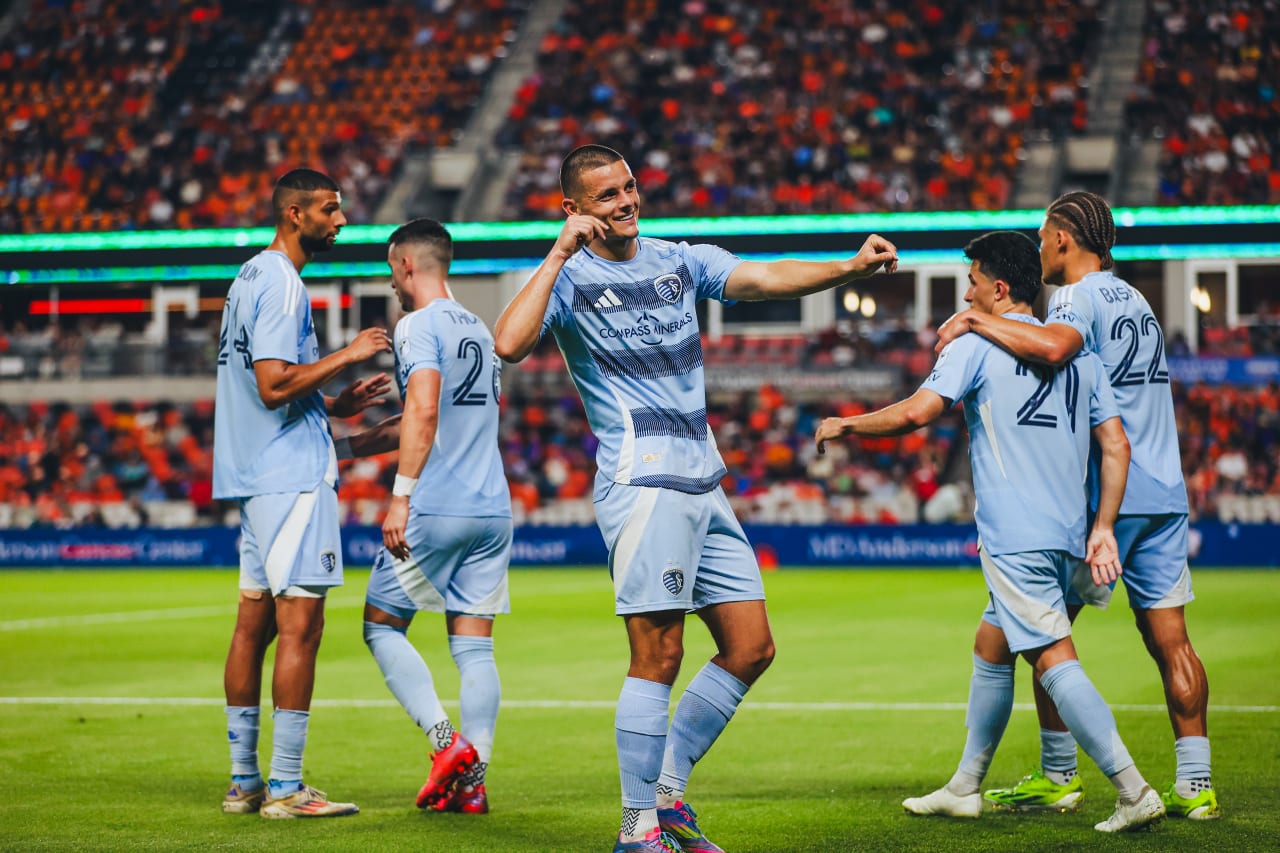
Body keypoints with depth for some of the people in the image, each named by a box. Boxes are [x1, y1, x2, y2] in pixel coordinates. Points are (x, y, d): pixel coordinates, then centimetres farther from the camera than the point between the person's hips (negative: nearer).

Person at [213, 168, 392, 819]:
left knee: (254, 621, 11)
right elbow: (274, 384, -22)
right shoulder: (281, 284, -13)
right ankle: (285, 788, -10)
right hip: (292, 472, -10)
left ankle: (243, 780, 15)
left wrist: (334, 406, 18)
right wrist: (348, 355, -14)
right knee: (300, 624, -9)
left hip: (252, 472, 10)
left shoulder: (250, 278, 19)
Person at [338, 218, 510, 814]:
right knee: (474, 646, 6)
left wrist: (402, 495, -25)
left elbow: (424, 411, -22)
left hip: (436, 509, -7)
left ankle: (447, 742, -9)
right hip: (493, 509, 7)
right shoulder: (478, 329, 19)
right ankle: (471, 782, 0)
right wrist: (342, 446, 32)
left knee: (381, 626, 7)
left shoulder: (419, 325, -6)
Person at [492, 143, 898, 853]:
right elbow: (508, 344, -21)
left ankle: (667, 792, 18)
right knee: (658, 657, -10)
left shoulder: (679, 261, 15)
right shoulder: (568, 278, -2)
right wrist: (560, 254, -18)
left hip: (704, 488, 7)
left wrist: (851, 266, -13)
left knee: (750, 647, 7)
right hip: (644, 483, -7)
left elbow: (766, 279, 3)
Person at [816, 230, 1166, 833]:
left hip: (1015, 536, -8)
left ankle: (1135, 793, -20)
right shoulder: (1077, 353, 16)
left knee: (1054, 658, -11)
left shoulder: (977, 344, -3)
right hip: (1067, 534, 8)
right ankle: (964, 789, 27)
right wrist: (1102, 528, 11)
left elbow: (916, 413, -13)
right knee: (990, 648, 21)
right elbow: (1116, 446, 11)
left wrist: (843, 426, 2)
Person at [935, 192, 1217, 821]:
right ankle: (1196, 786, 0)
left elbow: (1052, 346, -31)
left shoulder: (1079, 296, -8)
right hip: (1164, 492, 7)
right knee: (1170, 640, 3)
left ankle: (1059, 776, 6)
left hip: (1101, 495, -7)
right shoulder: (1136, 301, 20)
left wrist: (976, 320, -19)